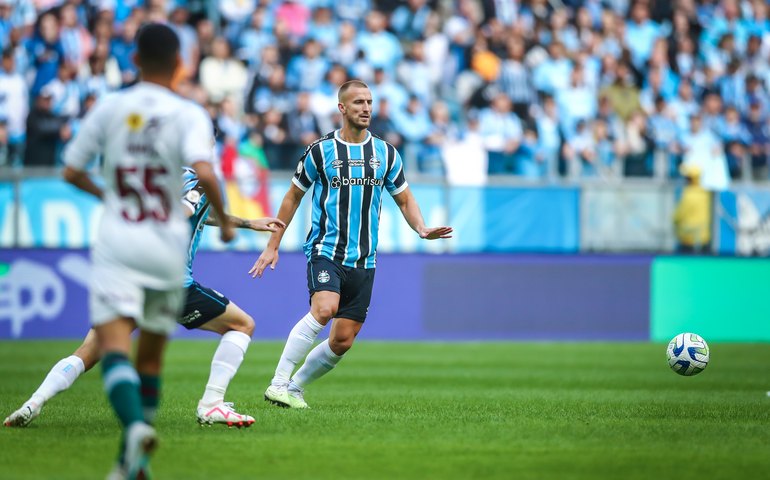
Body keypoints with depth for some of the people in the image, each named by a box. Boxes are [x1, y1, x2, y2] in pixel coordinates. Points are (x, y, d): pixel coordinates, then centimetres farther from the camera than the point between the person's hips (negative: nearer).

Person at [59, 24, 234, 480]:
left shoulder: (110, 107, 4)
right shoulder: (188, 115, -4)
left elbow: (71, 171, 11)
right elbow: (204, 173, -21)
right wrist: (223, 220, -4)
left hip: (117, 242, -1)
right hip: (168, 247, 1)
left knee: (114, 344, -14)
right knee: (151, 356, 15)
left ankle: (135, 424, -42)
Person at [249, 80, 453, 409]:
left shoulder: (386, 153, 8)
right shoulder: (320, 151, -1)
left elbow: (405, 199, 17)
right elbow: (293, 196, 10)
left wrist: (422, 229, -3)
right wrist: (272, 246, 8)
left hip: (363, 261, 4)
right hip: (325, 251, -4)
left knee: (343, 341, 0)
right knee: (324, 308, -30)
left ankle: (295, 387, 21)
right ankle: (278, 384, -26)